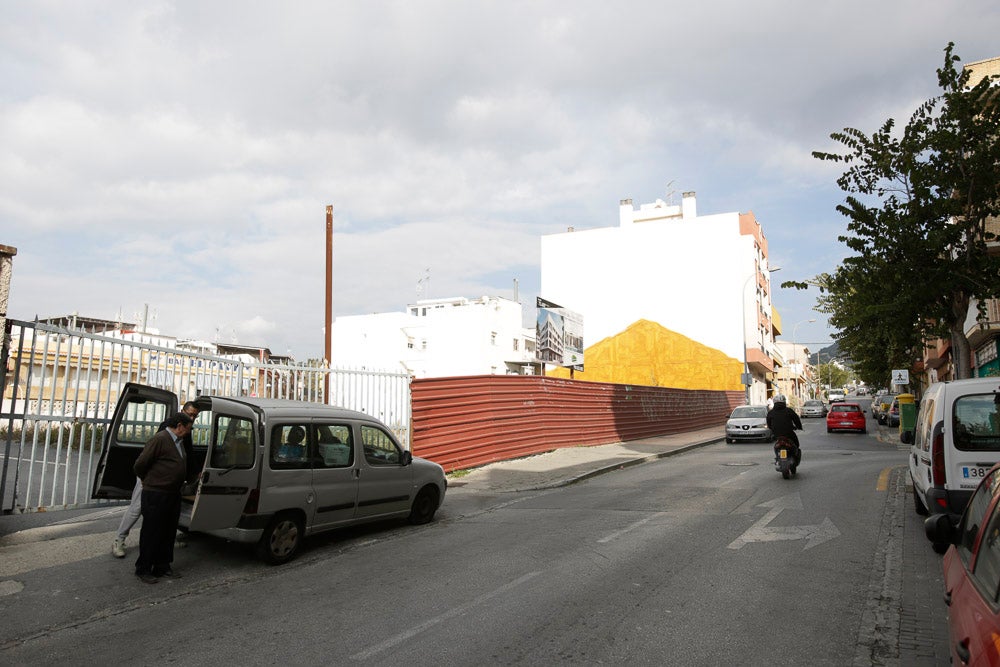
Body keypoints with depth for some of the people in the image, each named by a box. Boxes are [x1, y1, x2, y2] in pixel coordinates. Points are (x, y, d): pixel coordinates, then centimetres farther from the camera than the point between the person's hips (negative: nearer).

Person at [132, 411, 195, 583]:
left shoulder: (179, 442, 14)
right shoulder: (160, 439, -15)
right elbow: (140, 464, -13)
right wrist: (148, 481, 2)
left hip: (173, 494, 9)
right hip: (156, 495, -9)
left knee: (168, 532, 14)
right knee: (151, 533, 2)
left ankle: (162, 567, 25)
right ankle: (143, 570, 14)